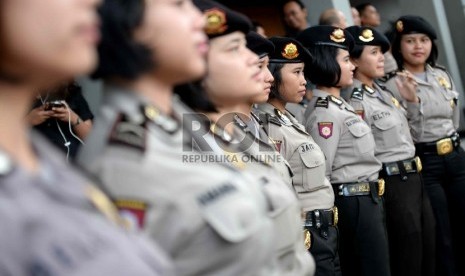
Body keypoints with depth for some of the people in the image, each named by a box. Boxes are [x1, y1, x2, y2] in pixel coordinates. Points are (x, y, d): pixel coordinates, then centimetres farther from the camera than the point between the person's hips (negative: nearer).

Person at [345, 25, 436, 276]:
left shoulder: (383, 92, 12)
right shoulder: (354, 101, -15)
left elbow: (414, 132, 19)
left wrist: (412, 101, 8)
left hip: (414, 178, 9)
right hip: (392, 184, -9)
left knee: (428, 253, 16)